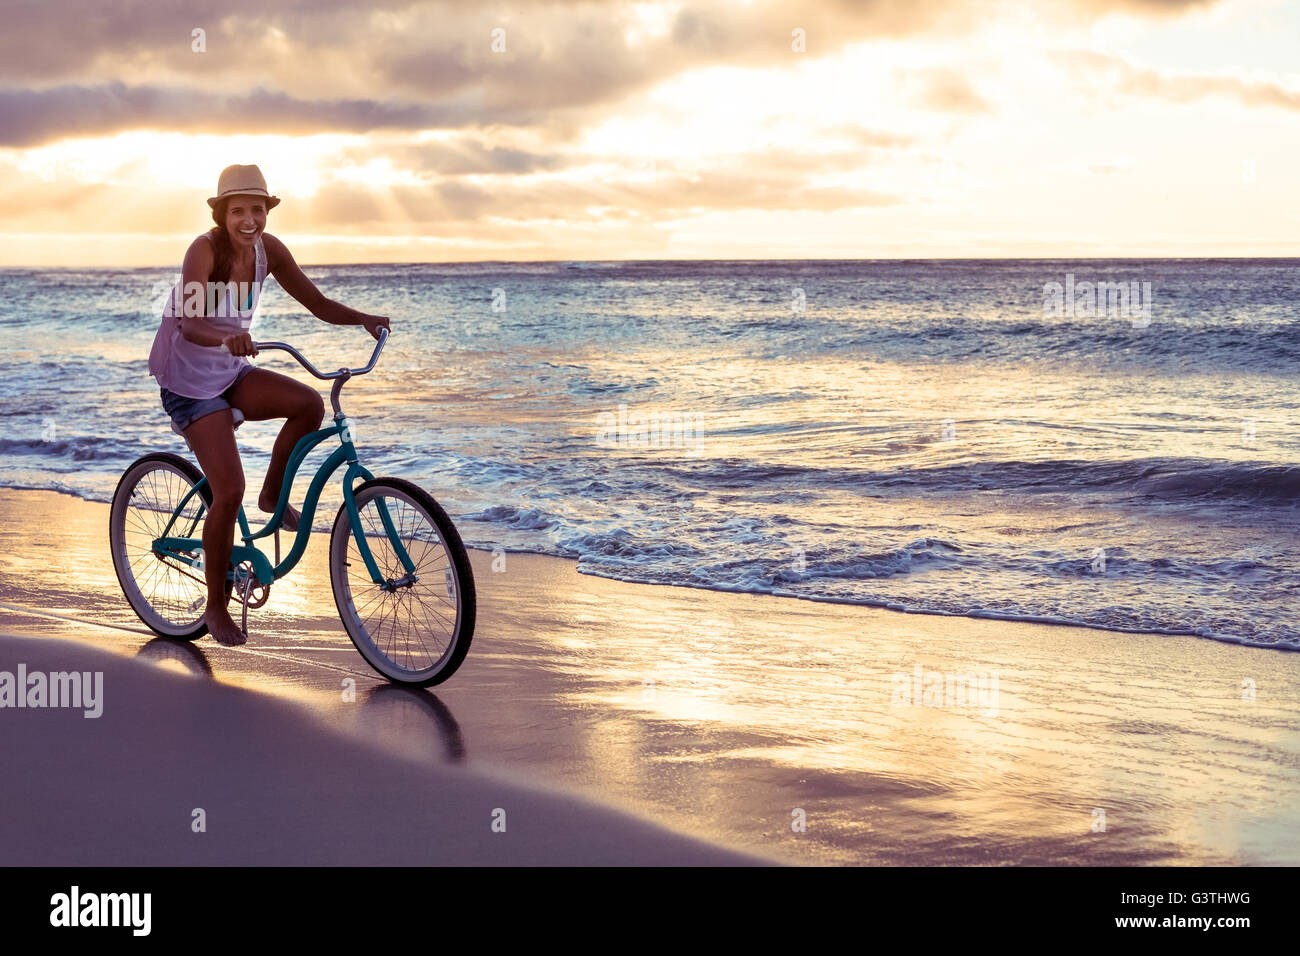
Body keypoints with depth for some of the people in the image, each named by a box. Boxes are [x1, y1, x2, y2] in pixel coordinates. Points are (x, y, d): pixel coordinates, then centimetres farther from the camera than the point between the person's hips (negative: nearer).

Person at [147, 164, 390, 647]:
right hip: (190, 382, -6)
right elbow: (190, 326, -35)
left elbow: (318, 303, -3)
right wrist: (226, 338, -55)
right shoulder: (205, 248, -23)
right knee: (229, 491, -13)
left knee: (310, 404, -20)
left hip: (233, 373, 6)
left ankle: (273, 494, 5)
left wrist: (364, 319, -20)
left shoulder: (267, 249, -5)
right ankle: (216, 607, 5)